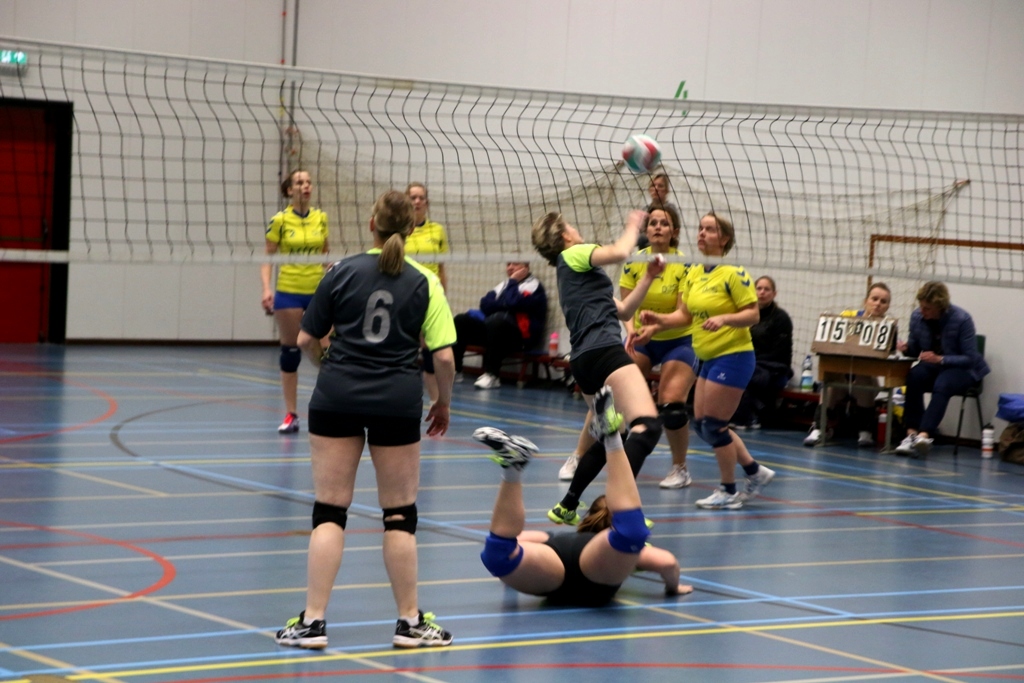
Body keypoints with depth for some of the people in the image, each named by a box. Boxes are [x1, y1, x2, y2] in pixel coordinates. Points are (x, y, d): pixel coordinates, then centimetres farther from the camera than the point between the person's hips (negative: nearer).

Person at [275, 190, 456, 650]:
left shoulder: (342, 272, 2)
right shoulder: (424, 284, 1)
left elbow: (306, 340, 6)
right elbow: (444, 355, -4)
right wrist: (444, 403, 13)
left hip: (337, 397, 0)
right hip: (398, 401, 0)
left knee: (329, 511, 3)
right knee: (399, 515, 8)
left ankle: (313, 621, 1)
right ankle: (409, 621, 16)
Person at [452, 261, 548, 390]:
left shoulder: (533, 285, -3)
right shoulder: (504, 284, 19)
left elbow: (512, 303, -21)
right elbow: (486, 305, 5)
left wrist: (513, 282, -6)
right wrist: (503, 304, -13)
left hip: (522, 336, -8)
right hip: (495, 329, 8)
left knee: (497, 320, -37)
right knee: (461, 321, -1)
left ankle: (492, 375, -33)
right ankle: (453, 368, -10)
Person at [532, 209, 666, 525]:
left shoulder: (570, 273, 30)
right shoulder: (574, 254, 5)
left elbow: (623, 310, 28)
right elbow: (619, 252, -14)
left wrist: (648, 277, 20)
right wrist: (633, 226, 5)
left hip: (583, 361, 10)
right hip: (603, 351, -10)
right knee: (647, 425, -21)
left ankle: (566, 508, 23)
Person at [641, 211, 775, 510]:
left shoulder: (734, 274, -13)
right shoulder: (694, 274, 9)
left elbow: (752, 315, -14)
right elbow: (684, 314, 10)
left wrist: (724, 318, -30)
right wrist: (658, 319, -7)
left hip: (732, 356, -8)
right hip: (709, 359, 8)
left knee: (713, 426, -5)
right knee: (702, 424, 10)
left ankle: (729, 492, 10)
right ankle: (756, 472, 24)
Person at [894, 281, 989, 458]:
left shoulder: (962, 319, -19)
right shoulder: (917, 317, -6)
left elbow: (970, 358, -17)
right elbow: (915, 349, 6)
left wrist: (940, 359, -29)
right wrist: (906, 348, -18)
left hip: (963, 370, -4)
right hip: (932, 366, 4)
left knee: (942, 384, -38)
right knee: (914, 376, -32)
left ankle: (924, 435, -52)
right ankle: (911, 433, -39)